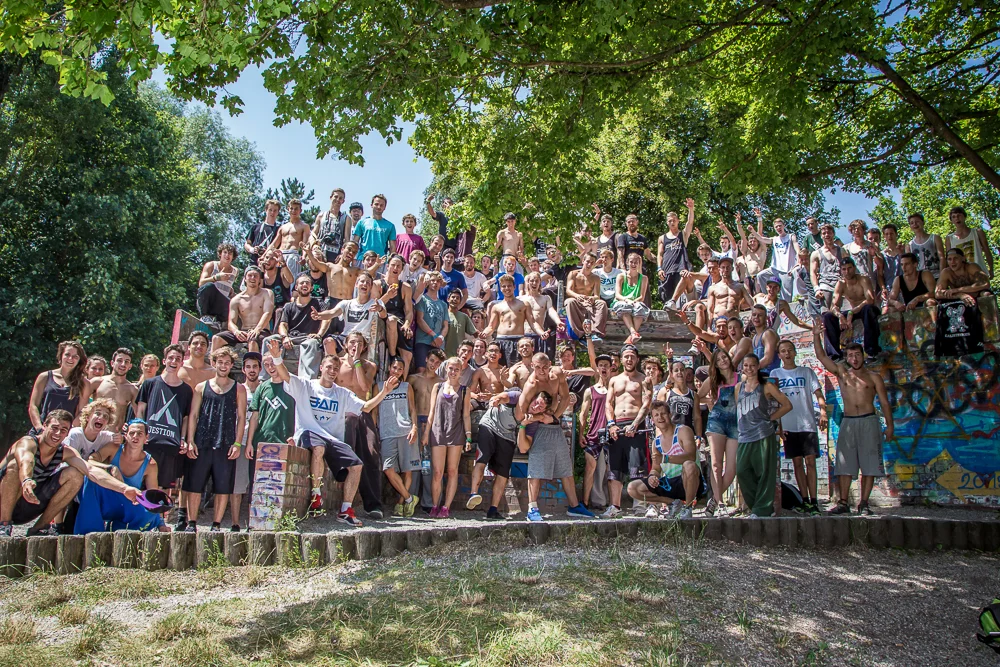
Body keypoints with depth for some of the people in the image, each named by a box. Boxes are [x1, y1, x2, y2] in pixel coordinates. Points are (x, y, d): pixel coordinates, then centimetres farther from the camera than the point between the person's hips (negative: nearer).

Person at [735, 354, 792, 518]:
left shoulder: (766, 386, 6)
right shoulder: (739, 387, 17)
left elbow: (787, 405, 6)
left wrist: (770, 418, 1)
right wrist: (740, 426, 9)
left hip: (764, 435, -4)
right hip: (745, 436, 4)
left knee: (764, 473, -5)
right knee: (742, 472, -5)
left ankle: (762, 509, 2)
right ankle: (755, 505, 9)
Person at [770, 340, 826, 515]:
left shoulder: (807, 372, 9)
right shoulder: (775, 374, 9)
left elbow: (818, 393, 2)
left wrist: (823, 412, -16)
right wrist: (777, 425, -1)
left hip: (807, 424, -1)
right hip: (788, 426, 1)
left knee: (810, 462, -5)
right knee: (797, 463, 4)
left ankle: (814, 501, -5)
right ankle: (805, 501, 11)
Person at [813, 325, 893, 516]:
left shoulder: (873, 377, 8)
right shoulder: (841, 373, 12)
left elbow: (884, 402, 8)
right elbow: (821, 356, 4)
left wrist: (889, 425, 1)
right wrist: (816, 335, -7)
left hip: (869, 422, -1)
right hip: (848, 422, 2)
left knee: (868, 465, -2)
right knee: (844, 465, 0)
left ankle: (864, 504, 4)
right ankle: (843, 503, 3)